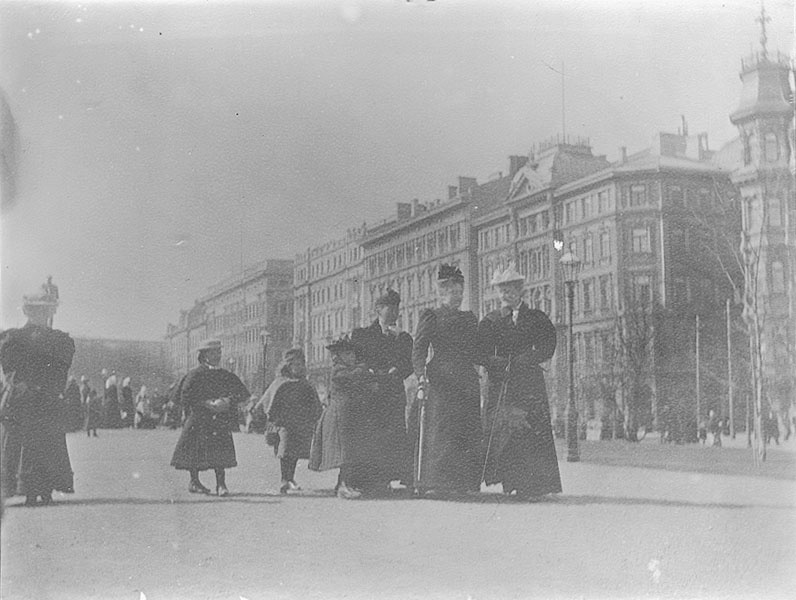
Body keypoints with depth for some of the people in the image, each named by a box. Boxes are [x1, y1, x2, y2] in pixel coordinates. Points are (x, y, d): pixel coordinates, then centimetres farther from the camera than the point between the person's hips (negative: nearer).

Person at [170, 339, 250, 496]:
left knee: (220, 452, -6)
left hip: (220, 420, 3)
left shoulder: (226, 376, 11)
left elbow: (243, 393, 6)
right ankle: (194, 481, 16)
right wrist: (207, 404, -17)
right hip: (198, 419, -3)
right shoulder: (195, 374, -2)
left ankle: (221, 484, -5)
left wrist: (227, 401, -12)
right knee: (196, 450, 1)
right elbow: (185, 397, -9)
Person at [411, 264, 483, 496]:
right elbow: (418, 350, -5)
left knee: (469, 435, -2)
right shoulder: (430, 317, 5)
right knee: (440, 433, -9)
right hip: (439, 381, -5)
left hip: (467, 384, 5)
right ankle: (437, 484, -6)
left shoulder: (469, 319, 20)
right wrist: (421, 375, -20)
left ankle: (466, 484, 0)